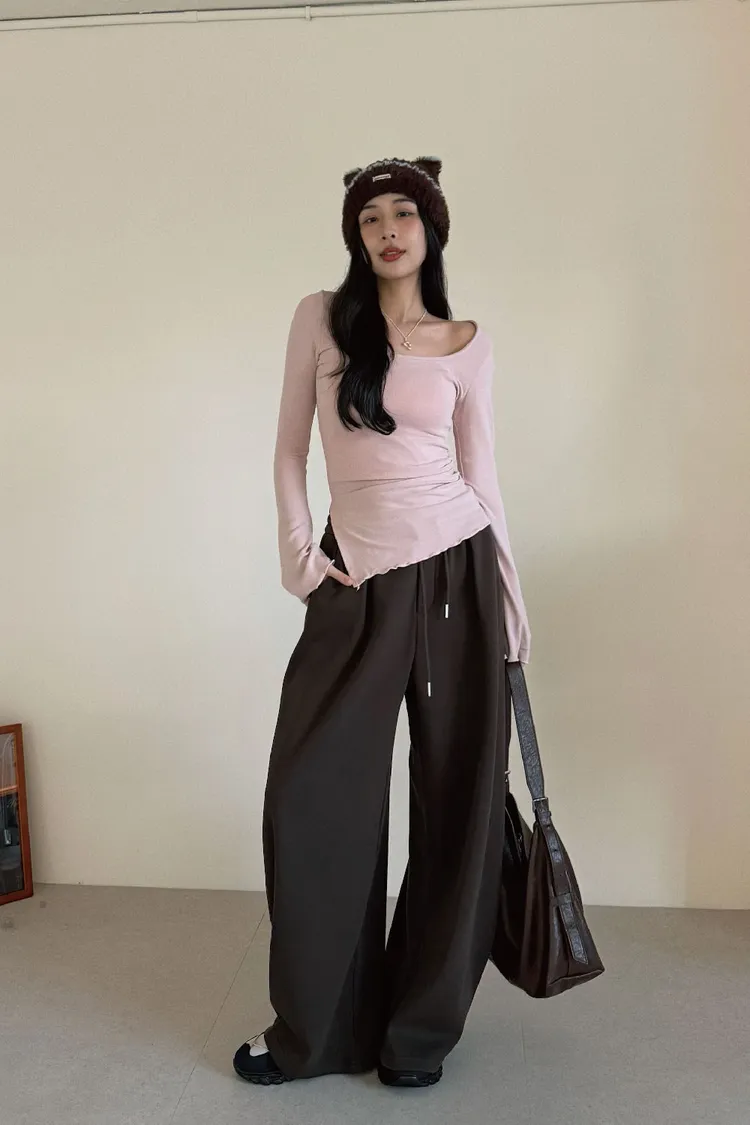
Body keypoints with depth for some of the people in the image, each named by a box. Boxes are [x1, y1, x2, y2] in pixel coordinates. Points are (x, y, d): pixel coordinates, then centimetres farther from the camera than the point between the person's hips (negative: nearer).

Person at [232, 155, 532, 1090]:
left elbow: (480, 475, 7)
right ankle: (316, 1029, 20)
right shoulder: (320, 318, 7)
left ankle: (421, 1028, 23)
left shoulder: (467, 345, 7)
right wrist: (297, 550, -3)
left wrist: (512, 598, 5)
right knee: (311, 798, 0)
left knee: (457, 799, 4)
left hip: (456, 572, 0)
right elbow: (289, 449, 8)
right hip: (358, 583, 0)